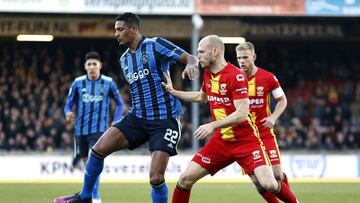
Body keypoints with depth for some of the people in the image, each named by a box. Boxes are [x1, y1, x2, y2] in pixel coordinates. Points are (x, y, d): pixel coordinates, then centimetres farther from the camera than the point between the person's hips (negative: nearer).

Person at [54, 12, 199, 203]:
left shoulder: (155, 45, -8)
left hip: (164, 120, -6)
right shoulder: (124, 59, 13)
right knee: (99, 148, -6)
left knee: (156, 178, -13)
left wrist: (191, 64, -35)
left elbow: (190, 58, -14)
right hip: (137, 117, 6)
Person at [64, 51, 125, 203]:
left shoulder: (108, 82, -1)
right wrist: (68, 113, -16)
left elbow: (120, 103, 10)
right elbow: (69, 104, 7)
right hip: (81, 130, 3)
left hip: (99, 129, -3)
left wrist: (116, 122, -3)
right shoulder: (78, 83, 2)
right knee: (86, 162, 9)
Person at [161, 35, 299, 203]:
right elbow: (202, 97, 30)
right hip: (220, 141, 7)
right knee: (185, 179, -4)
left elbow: (242, 114, -23)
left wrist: (213, 125, -27)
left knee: (268, 184, -21)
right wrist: (173, 92, 26)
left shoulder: (236, 76, -17)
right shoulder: (208, 74, 8)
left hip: (246, 140, -7)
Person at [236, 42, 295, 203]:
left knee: (277, 174, -7)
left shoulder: (268, 77, -6)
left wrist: (273, 117, -10)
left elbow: (282, 100, 7)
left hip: (265, 133, -1)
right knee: (256, 181, -6)